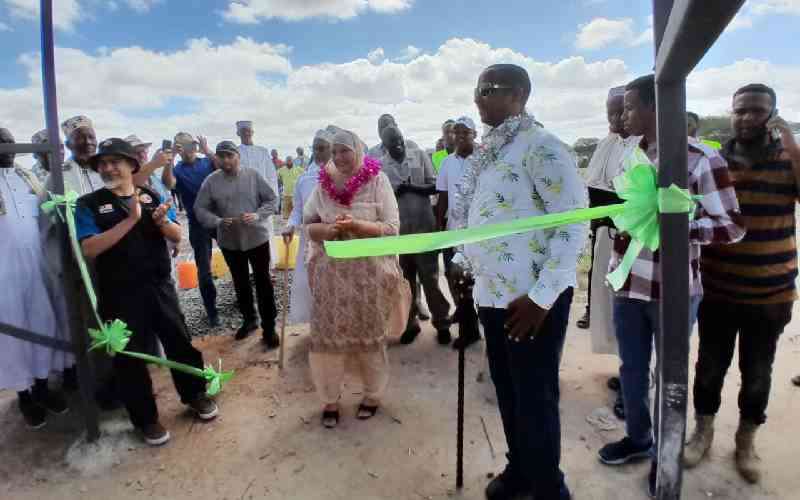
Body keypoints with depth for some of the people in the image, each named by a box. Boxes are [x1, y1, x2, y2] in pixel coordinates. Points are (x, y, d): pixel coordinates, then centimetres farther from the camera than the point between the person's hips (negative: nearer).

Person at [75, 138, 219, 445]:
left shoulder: (152, 196, 4)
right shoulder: (89, 204, -4)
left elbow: (177, 237, 3)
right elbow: (89, 249, -16)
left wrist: (162, 221, -20)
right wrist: (131, 219, -21)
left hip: (160, 286, 2)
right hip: (119, 296, -2)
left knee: (180, 342, 12)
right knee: (129, 357, 9)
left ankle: (195, 394, 35)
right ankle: (146, 418, 27)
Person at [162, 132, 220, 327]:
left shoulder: (207, 162, 5)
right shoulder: (177, 169, 1)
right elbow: (168, 183, -21)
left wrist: (207, 151, -23)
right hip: (198, 223, -1)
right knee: (204, 270, 4)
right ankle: (212, 311, 16)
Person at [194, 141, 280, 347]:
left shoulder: (253, 175, -6)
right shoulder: (211, 181, -3)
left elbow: (272, 200, -4)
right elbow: (200, 209, -2)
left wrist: (258, 216, -20)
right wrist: (218, 222, -19)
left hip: (257, 238, -2)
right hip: (229, 242, 2)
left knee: (263, 282, 3)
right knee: (240, 283, 17)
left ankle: (269, 327, 12)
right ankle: (249, 319, 37)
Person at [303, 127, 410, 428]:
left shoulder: (377, 181, -4)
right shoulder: (324, 184, 5)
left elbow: (392, 227, -8)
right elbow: (309, 226, 6)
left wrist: (356, 225, -21)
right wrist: (330, 229, -14)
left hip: (369, 272, -2)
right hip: (331, 272, 2)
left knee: (370, 336, 11)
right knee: (327, 336, 4)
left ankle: (372, 394, 32)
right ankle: (330, 399, 24)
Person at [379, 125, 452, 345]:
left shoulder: (419, 155, 6)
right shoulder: (380, 165, 5)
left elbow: (434, 185, 1)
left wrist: (412, 187, -12)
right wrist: (395, 190, -15)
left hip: (424, 226, -1)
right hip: (398, 229, 1)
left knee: (430, 277, 3)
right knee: (405, 278, 10)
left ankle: (442, 323, 14)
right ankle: (410, 323, 22)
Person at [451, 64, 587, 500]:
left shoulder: (540, 147, -13)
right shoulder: (487, 151, 13)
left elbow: (573, 224, -17)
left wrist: (541, 296, -19)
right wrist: (463, 263, 14)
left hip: (531, 299, -8)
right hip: (492, 293, 8)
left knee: (535, 398, 7)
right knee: (507, 392, 20)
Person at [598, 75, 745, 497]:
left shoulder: (701, 160, -12)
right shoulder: (630, 155, 7)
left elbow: (733, 227, -11)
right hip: (627, 284, 5)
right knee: (631, 369, 18)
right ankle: (637, 438, 40)